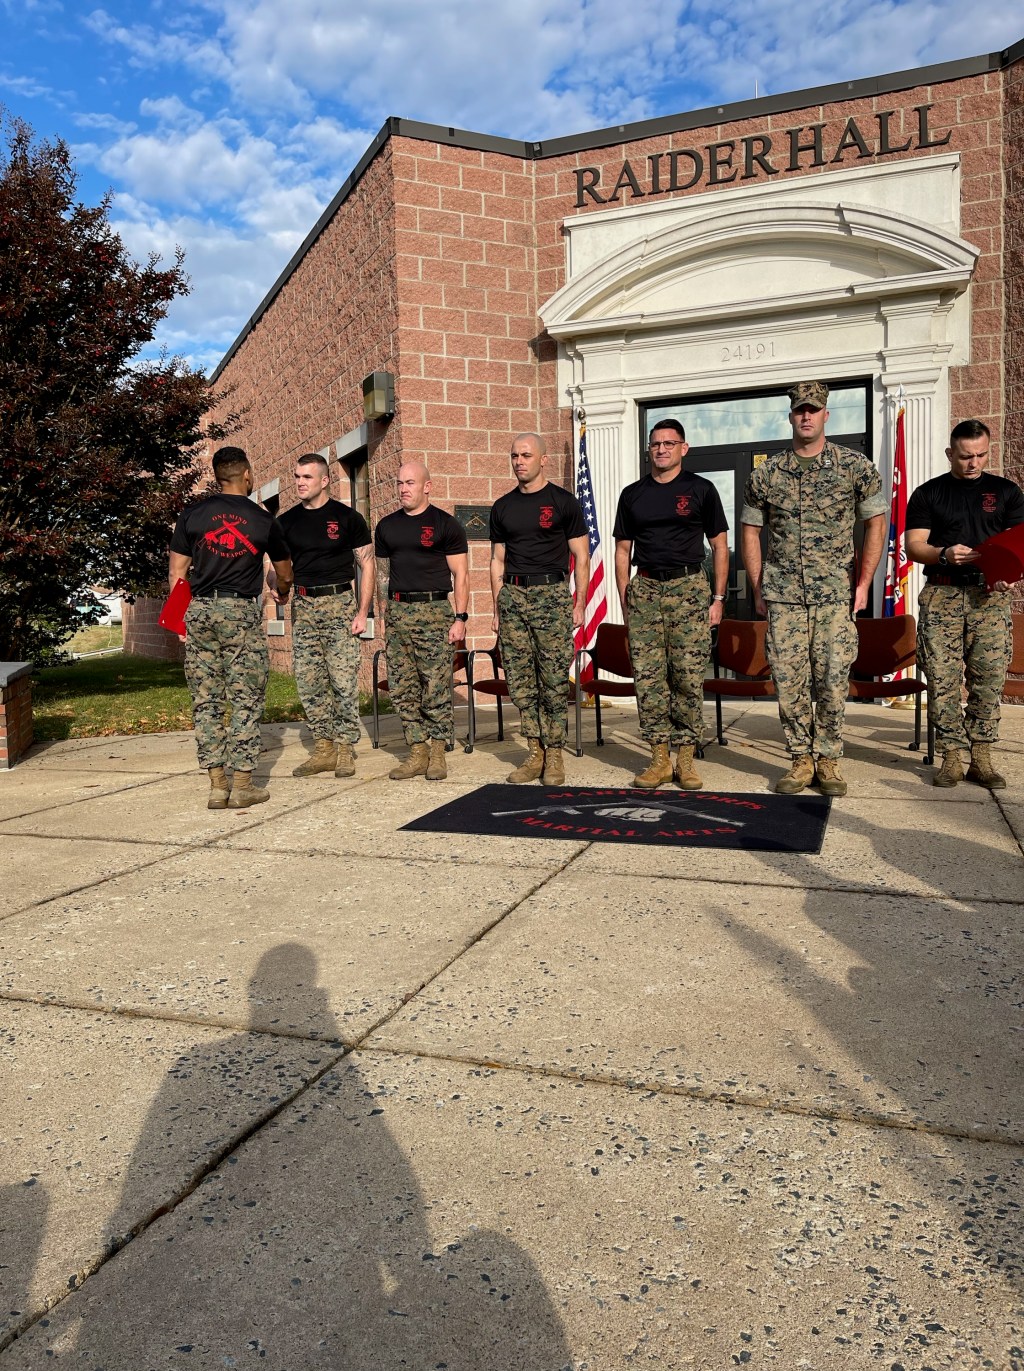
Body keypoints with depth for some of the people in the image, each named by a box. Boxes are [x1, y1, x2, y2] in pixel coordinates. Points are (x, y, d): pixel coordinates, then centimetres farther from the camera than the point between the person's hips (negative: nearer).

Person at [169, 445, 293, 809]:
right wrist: (283, 592, 43)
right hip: (242, 610, -2)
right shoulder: (263, 520, 6)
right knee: (245, 700, 2)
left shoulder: (191, 515, 7)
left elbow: (176, 573, 6)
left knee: (206, 701, 6)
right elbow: (284, 572, 21)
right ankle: (242, 784, 2)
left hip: (199, 609, 2)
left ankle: (217, 786, 8)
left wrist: (184, 615, 17)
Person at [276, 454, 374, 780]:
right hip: (302, 606, 4)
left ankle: (345, 748, 4)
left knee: (343, 679, -6)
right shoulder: (287, 521, 12)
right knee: (308, 681, 4)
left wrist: (363, 612, -6)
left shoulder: (347, 518, 1)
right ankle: (324, 748, 13)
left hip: (339, 603, -4)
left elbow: (366, 564, 2)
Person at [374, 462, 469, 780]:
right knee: (402, 688, 4)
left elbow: (460, 575, -1)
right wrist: (382, 616, 11)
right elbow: (383, 571, 18)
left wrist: (461, 618, -8)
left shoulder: (445, 524, 1)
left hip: (434, 611, -5)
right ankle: (417, 752, 12)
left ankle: (437, 753, 5)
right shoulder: (387, 526, 15)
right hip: (397, 611, 5)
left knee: (436, 688, -5)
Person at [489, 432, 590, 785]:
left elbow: (581, 557, 2)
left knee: (554, 680, -4)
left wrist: (579, 605, -5)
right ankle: (535, 753, 11)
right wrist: (497, 609, 11)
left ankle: (554, 755, 4)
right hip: (512, 596, 4)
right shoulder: (502, 507, 14)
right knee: (520, 681, 3)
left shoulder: (563, 502, 3)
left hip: (551, 594, -4)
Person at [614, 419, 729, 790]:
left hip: (689, 587, -2)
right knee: (648, 677, -1)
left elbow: (720, 546, 7)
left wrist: (718, 598, 0)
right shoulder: (632, 494, 14)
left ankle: (686, 759, 6)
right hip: (645, 588, 2)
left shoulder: (701, 489, 7)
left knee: (689, 678, -4)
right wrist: (625, 602, 7)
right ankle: (659, 758, 7)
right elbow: (623, 551, 15)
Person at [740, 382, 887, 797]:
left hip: (835, 595, -1)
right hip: (783, 595, 1)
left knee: (833, 679, -1)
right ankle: (801, 760, 15)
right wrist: (758, 590, 7)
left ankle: (828, 760, 13)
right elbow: (750, 531, 13)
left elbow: (875, 523, 8)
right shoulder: (766, 473, 7)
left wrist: (864, 583, 2)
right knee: (788, 680, 2)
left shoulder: (855, 466, 4)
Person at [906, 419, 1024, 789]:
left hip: (990, 595, 1)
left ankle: (981, 758, 4)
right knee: (943, 678, -6)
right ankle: (951, 755, 1)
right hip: (942, 594, -1)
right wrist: (945, 554, -18)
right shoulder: (928, 494, 10)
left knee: (990, 676, -4)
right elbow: (914, 547, 3)